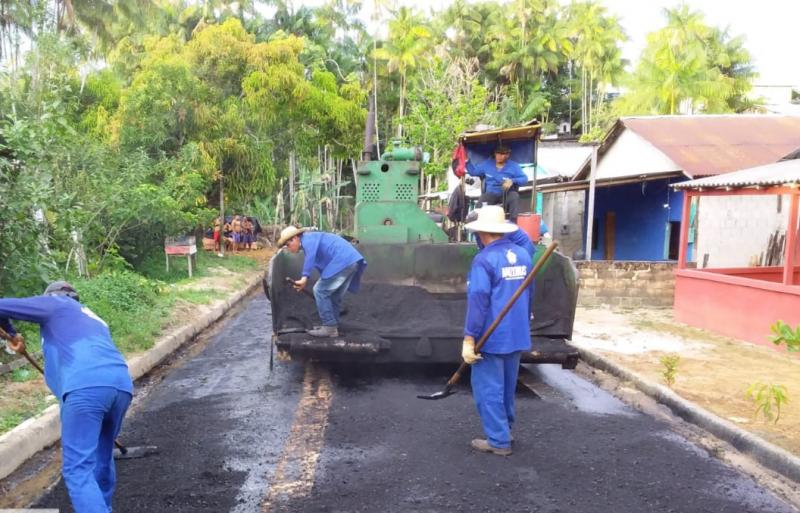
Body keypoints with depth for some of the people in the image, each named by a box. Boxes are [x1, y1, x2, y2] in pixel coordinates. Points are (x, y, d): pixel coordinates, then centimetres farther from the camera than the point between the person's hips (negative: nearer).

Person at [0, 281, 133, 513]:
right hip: (121, 385, 7)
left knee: (78, 468, -6)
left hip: (86, 386, -7)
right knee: (102, 457, 24)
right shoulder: (93, 319, 40)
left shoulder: (55, 305, 22)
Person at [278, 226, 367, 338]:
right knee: (335, 295, 18)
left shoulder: (307, 239, 0)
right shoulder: (313, 240, 30)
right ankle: (332, 326, 25)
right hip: (352, 260, 10)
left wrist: (305, 277, -32)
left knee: (320, 291, -4)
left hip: (342, 261, -10)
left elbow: (311, 254, -24)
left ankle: (329, 328, -1)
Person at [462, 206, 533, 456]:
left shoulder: (484, 260, -17)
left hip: (491, 337, -7)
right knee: (507, 386, 21)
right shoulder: (523, 255, 4)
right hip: (517, 335, 7)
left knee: (489, 388, 4)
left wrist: (469, 339, -17)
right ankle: (505, 428, 35)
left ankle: (499, 441, 9)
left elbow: (478, 302, -21)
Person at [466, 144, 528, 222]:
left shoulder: (513, 166, 6)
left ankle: (513, 222, -34)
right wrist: (467, 161, 7)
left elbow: (524, 178, -2)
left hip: (506, 195, -1)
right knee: (481, 200, -33)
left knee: (514, 196, -36)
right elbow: (473, 171, 22)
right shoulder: (487, 164, 15)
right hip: (491, 195, 1)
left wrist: (512, 181, -20)